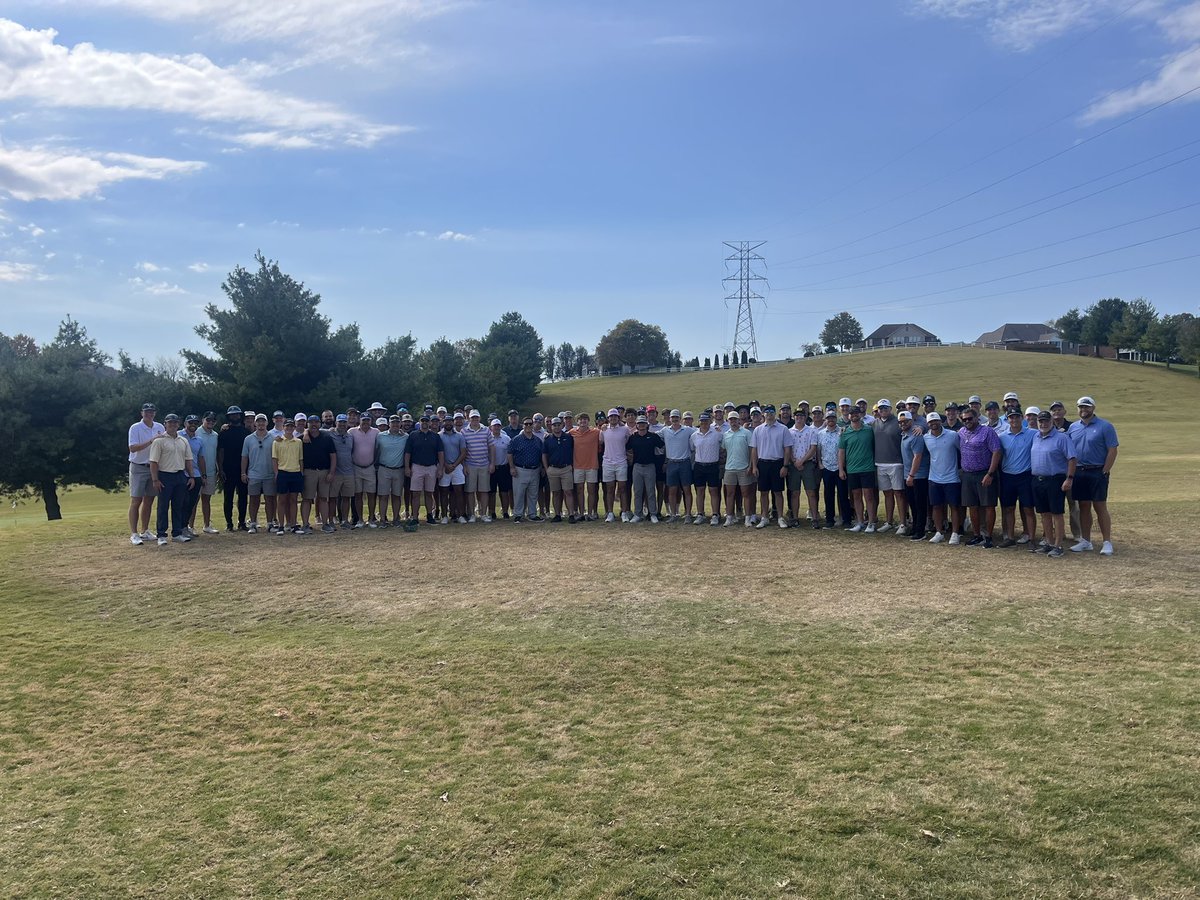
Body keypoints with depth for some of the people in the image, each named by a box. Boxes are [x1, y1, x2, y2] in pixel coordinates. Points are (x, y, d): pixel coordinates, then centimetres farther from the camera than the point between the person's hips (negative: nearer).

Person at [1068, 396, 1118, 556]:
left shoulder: (1104, 426, -5)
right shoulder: (1073, 427, 10)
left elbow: (1112, 451, -8)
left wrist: (1104, 472, -12)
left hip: (1097, 472, -5)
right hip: (1078, 473, 5)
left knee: (1100, 507, -3)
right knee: (1083, 507, 10)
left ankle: (1107, 543, 3)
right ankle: (1085, 541, 18)